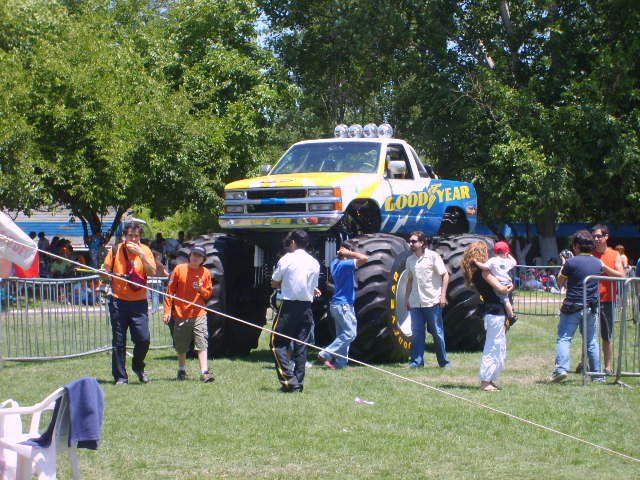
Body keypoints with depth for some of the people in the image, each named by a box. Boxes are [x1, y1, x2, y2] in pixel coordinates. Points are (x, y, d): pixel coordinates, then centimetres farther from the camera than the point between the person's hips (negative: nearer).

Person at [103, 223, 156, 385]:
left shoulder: (145, 251, 3)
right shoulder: (116, 250, 2)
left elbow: (152, 271, -9)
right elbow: (106, 270, 10)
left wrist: (141, 254, -17)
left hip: (139, 302, 0)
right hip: (118, 300, 0)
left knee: (144, 338, -7)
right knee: (118, 341, 2)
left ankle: (138, 367, 20)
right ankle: (120, 376, 10)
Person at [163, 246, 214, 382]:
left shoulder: (205, 273, 4)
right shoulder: (179, 269, 0)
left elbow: (209, 294, 9)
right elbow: (170, 291, 3)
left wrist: (201, 289, -13)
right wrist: (167, 311, -2)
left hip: (199, 315, 0)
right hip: (180, 314, 0)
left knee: (202, 344, -12)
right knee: (181, 347, 10)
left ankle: (204, 372, -18)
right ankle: (182, 371, 28)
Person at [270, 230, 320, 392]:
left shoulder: (286, 259, -6)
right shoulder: (314, 263, 7)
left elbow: (274, 284, 1)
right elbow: (314, 288, 13)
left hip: (288, 306, -5)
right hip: (306, 307, 5)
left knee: (278, 343, 2)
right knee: (301, 345, 9)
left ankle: (289, 380, -10)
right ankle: (299, 383, 9)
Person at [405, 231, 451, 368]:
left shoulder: (433, 256, -5)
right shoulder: (410, 260, 11)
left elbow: (445, 275, -4)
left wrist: (443, 295, -12)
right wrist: (407, 298, 15)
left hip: (432, 302, -5)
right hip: (415, 303, 5)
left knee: (437, 333, 2)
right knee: (416, 334, 3)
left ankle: (443, 361, 11)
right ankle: (417, 361, 9)